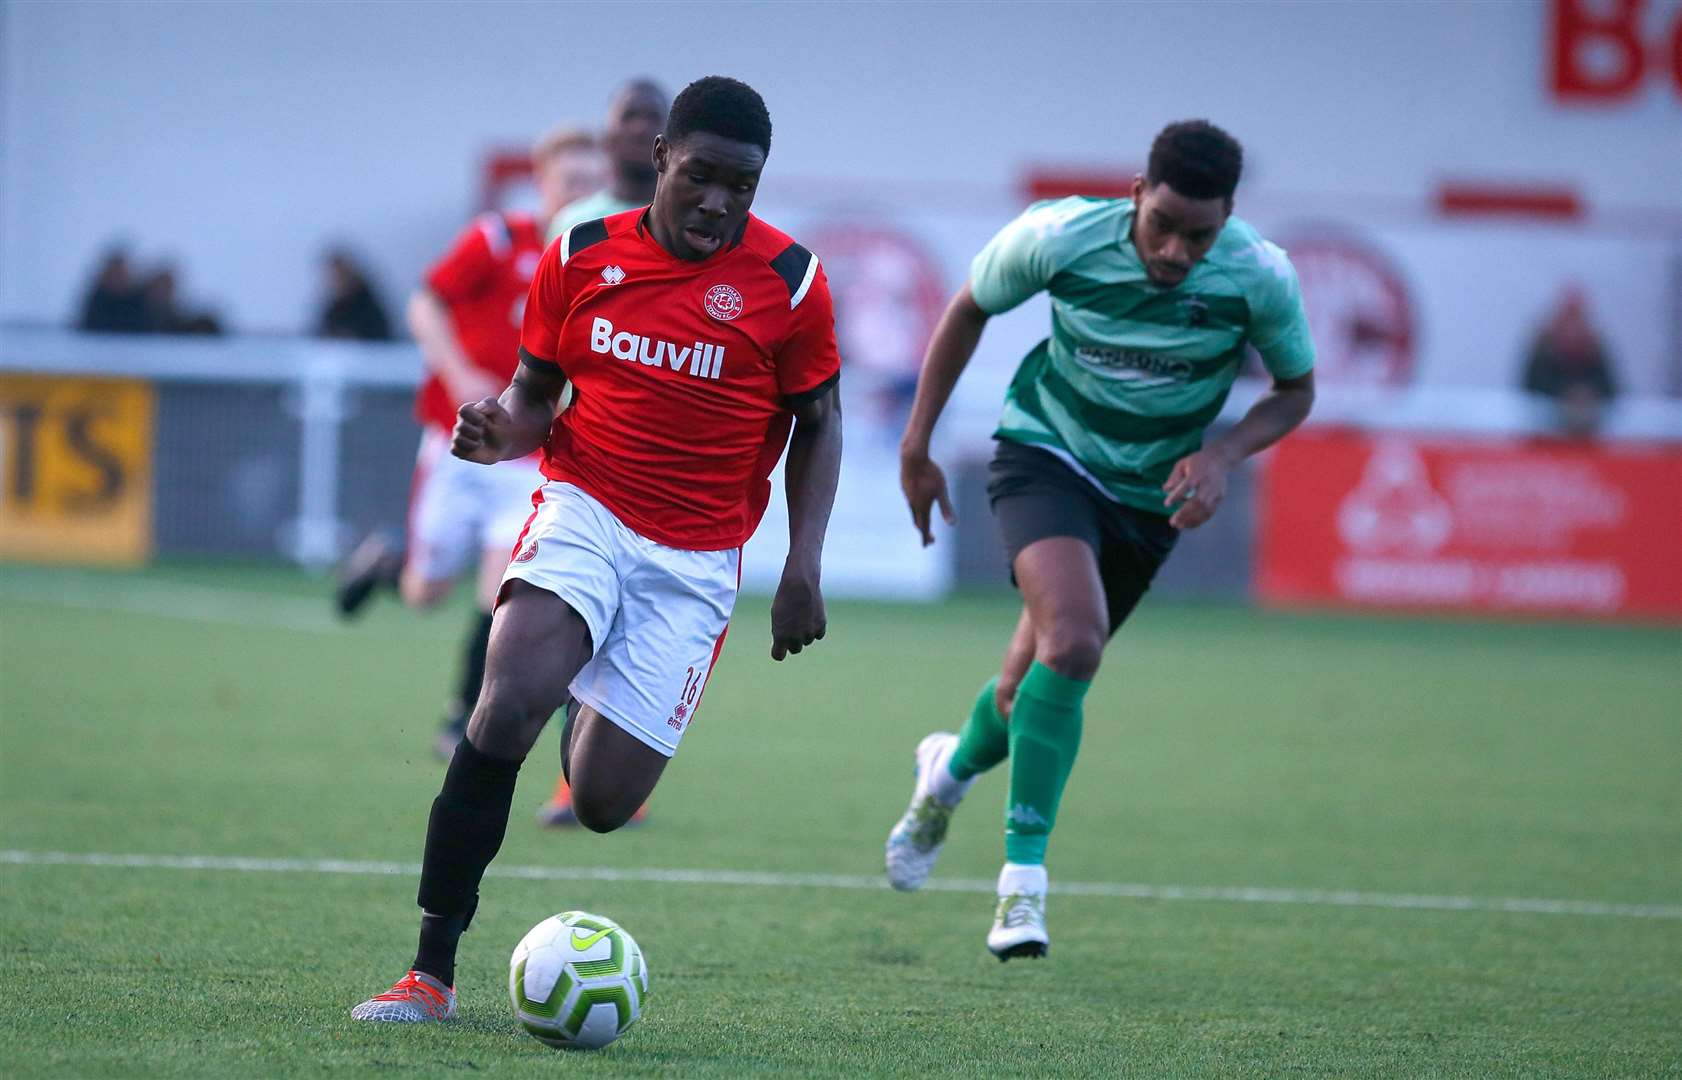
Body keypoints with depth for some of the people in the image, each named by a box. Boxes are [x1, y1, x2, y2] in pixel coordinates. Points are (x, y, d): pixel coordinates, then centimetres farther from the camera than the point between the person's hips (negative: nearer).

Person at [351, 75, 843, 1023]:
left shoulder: (788, 281, -3)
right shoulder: (582, 258, 1)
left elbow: (818, 425, 6)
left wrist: (804, 572, -3)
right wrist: (502, 431, -11)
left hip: (695, 561, 0)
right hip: (584, 510, 0)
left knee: (602, 802, -6)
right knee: (507, 704, -28)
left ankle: (597, 728, 36)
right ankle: (432, 971, -24)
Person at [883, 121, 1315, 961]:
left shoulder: (1260, 278, -20)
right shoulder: (1060, 238, -22)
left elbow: (1294, 390, -1)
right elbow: (969, 309, -2)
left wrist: (1222, 455, -20)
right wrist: (917, 440, 0)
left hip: (1150, 493, 3)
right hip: (1046, 451, -3)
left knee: (1034, 686, 8)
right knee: (1073, 639, -28)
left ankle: (952, 769, 43)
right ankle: (1024, 875, -19)